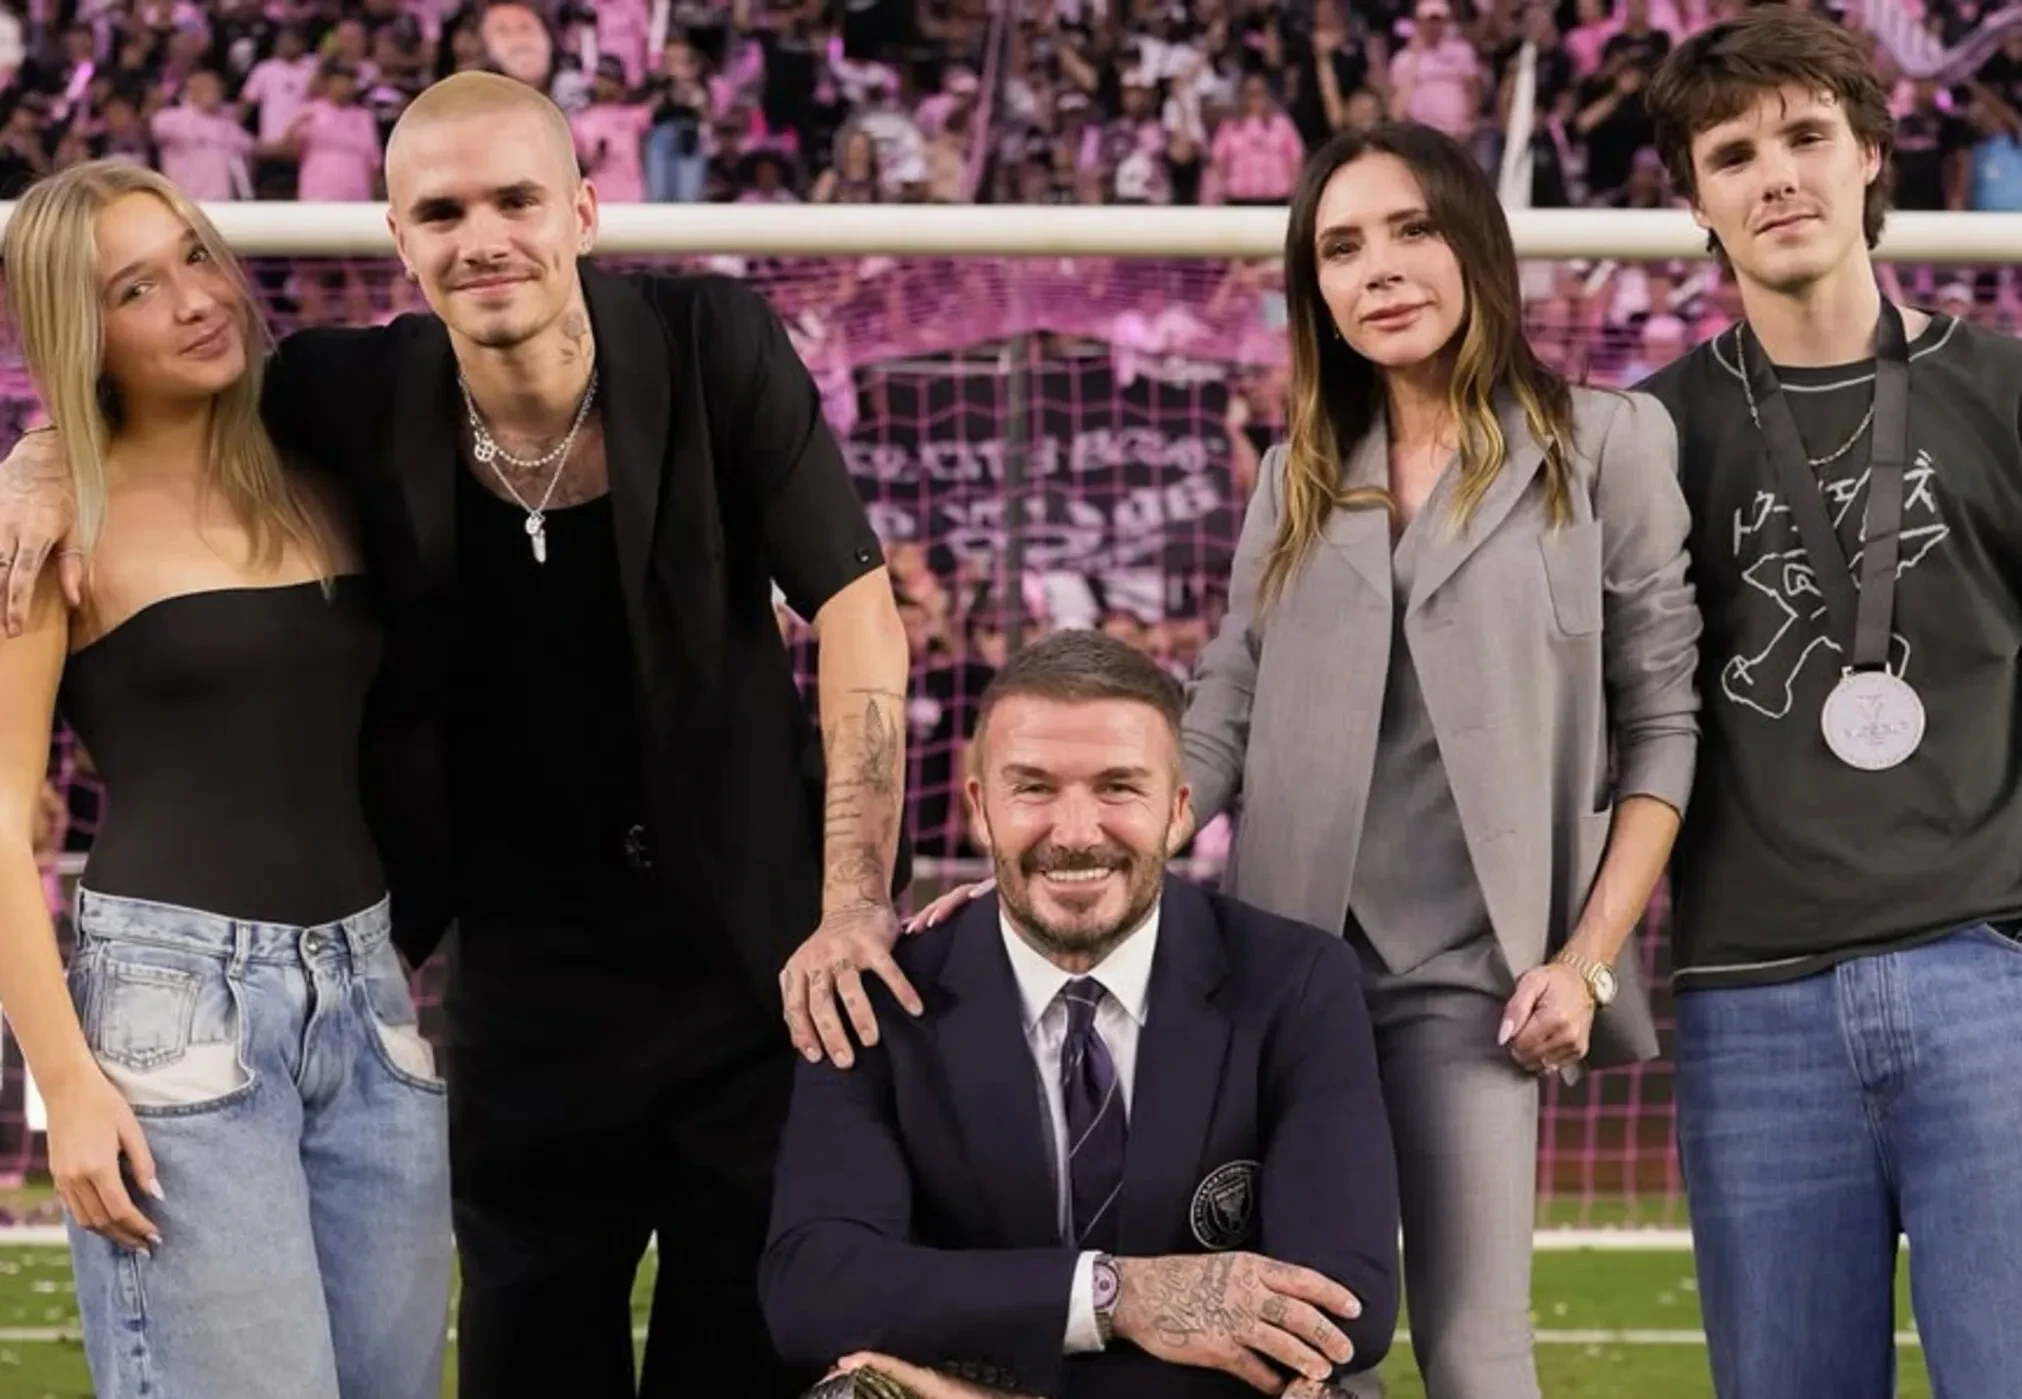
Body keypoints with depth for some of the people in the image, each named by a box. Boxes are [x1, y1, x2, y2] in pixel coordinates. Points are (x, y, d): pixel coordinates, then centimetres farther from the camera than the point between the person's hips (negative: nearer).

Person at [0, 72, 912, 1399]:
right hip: (525, 975, 2)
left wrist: (856, 905, -22)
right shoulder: (364, 394, -8)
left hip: (749, 947, -2)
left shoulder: (711, 344, -13)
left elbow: (857, 610, -14)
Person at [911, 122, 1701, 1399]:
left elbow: (1663, 721, -1)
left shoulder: (1606, 444, 1)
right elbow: (1222, 720, 11)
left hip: (1466, 969, -4)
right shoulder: (1301, 477, 13)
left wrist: (1588, 958, -9)